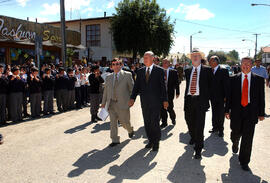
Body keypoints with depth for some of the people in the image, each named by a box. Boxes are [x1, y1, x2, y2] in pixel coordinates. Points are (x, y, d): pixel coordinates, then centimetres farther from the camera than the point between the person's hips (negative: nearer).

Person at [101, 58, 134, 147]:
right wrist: (103, 102, 14)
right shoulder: (108, 77, 12)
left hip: (122, 103, -3)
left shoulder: (127, 75, -1)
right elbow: (106, 90, 16)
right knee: (113, 122, 5)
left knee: (124, 122, 5)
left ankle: (130, 130, 38)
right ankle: (115, 140, 18)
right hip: (111, 103, 4)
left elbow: (132, 88, 1)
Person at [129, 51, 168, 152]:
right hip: (144, 102, 4)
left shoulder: (159, 70, -2)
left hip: (155, 102, -4)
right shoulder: (140, 71, 9)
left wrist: (165, 100, -5)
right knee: (147, 123, 11)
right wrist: (132, 98, -5)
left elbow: (163, 86, -2)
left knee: (155, 123, -2)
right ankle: (150, 140, 28)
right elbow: (136, 86, 6)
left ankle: (156, 142, 17)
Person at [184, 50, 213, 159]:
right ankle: (193, 137, 46)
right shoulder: (187, 71, 13)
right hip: (189, 100, 4)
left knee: (199, 125, -3)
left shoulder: (207, 70, 2)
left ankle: (198, 149, 8)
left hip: (200, 100, -4)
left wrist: (207, 99, -5)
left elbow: (210, 85, 2)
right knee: (189, 122, 16)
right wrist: (186, 98, 8)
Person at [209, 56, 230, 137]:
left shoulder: (223, 71, -11)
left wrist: (226, 96, -15)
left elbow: (227, 84, -12)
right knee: (214, 114, 15)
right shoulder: (210, 71, 5)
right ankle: (215, 128, 30)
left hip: (221, 97, -5)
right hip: (213, 97, 5)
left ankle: (221, 130, 19)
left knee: (220, 114, 5)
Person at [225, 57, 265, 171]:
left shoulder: (259, 80, 3)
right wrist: (227, 110, 1)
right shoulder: (234, 79, 3)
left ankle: (244, 162, 15)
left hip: (251, 112, 0)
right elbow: (229, 96, 4)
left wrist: (261, 113, 2)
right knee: (236, 133, 13)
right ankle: (235, 143, 50)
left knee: (247, 137, 0)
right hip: (236, 111, 1)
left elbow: (261, 97, 4)